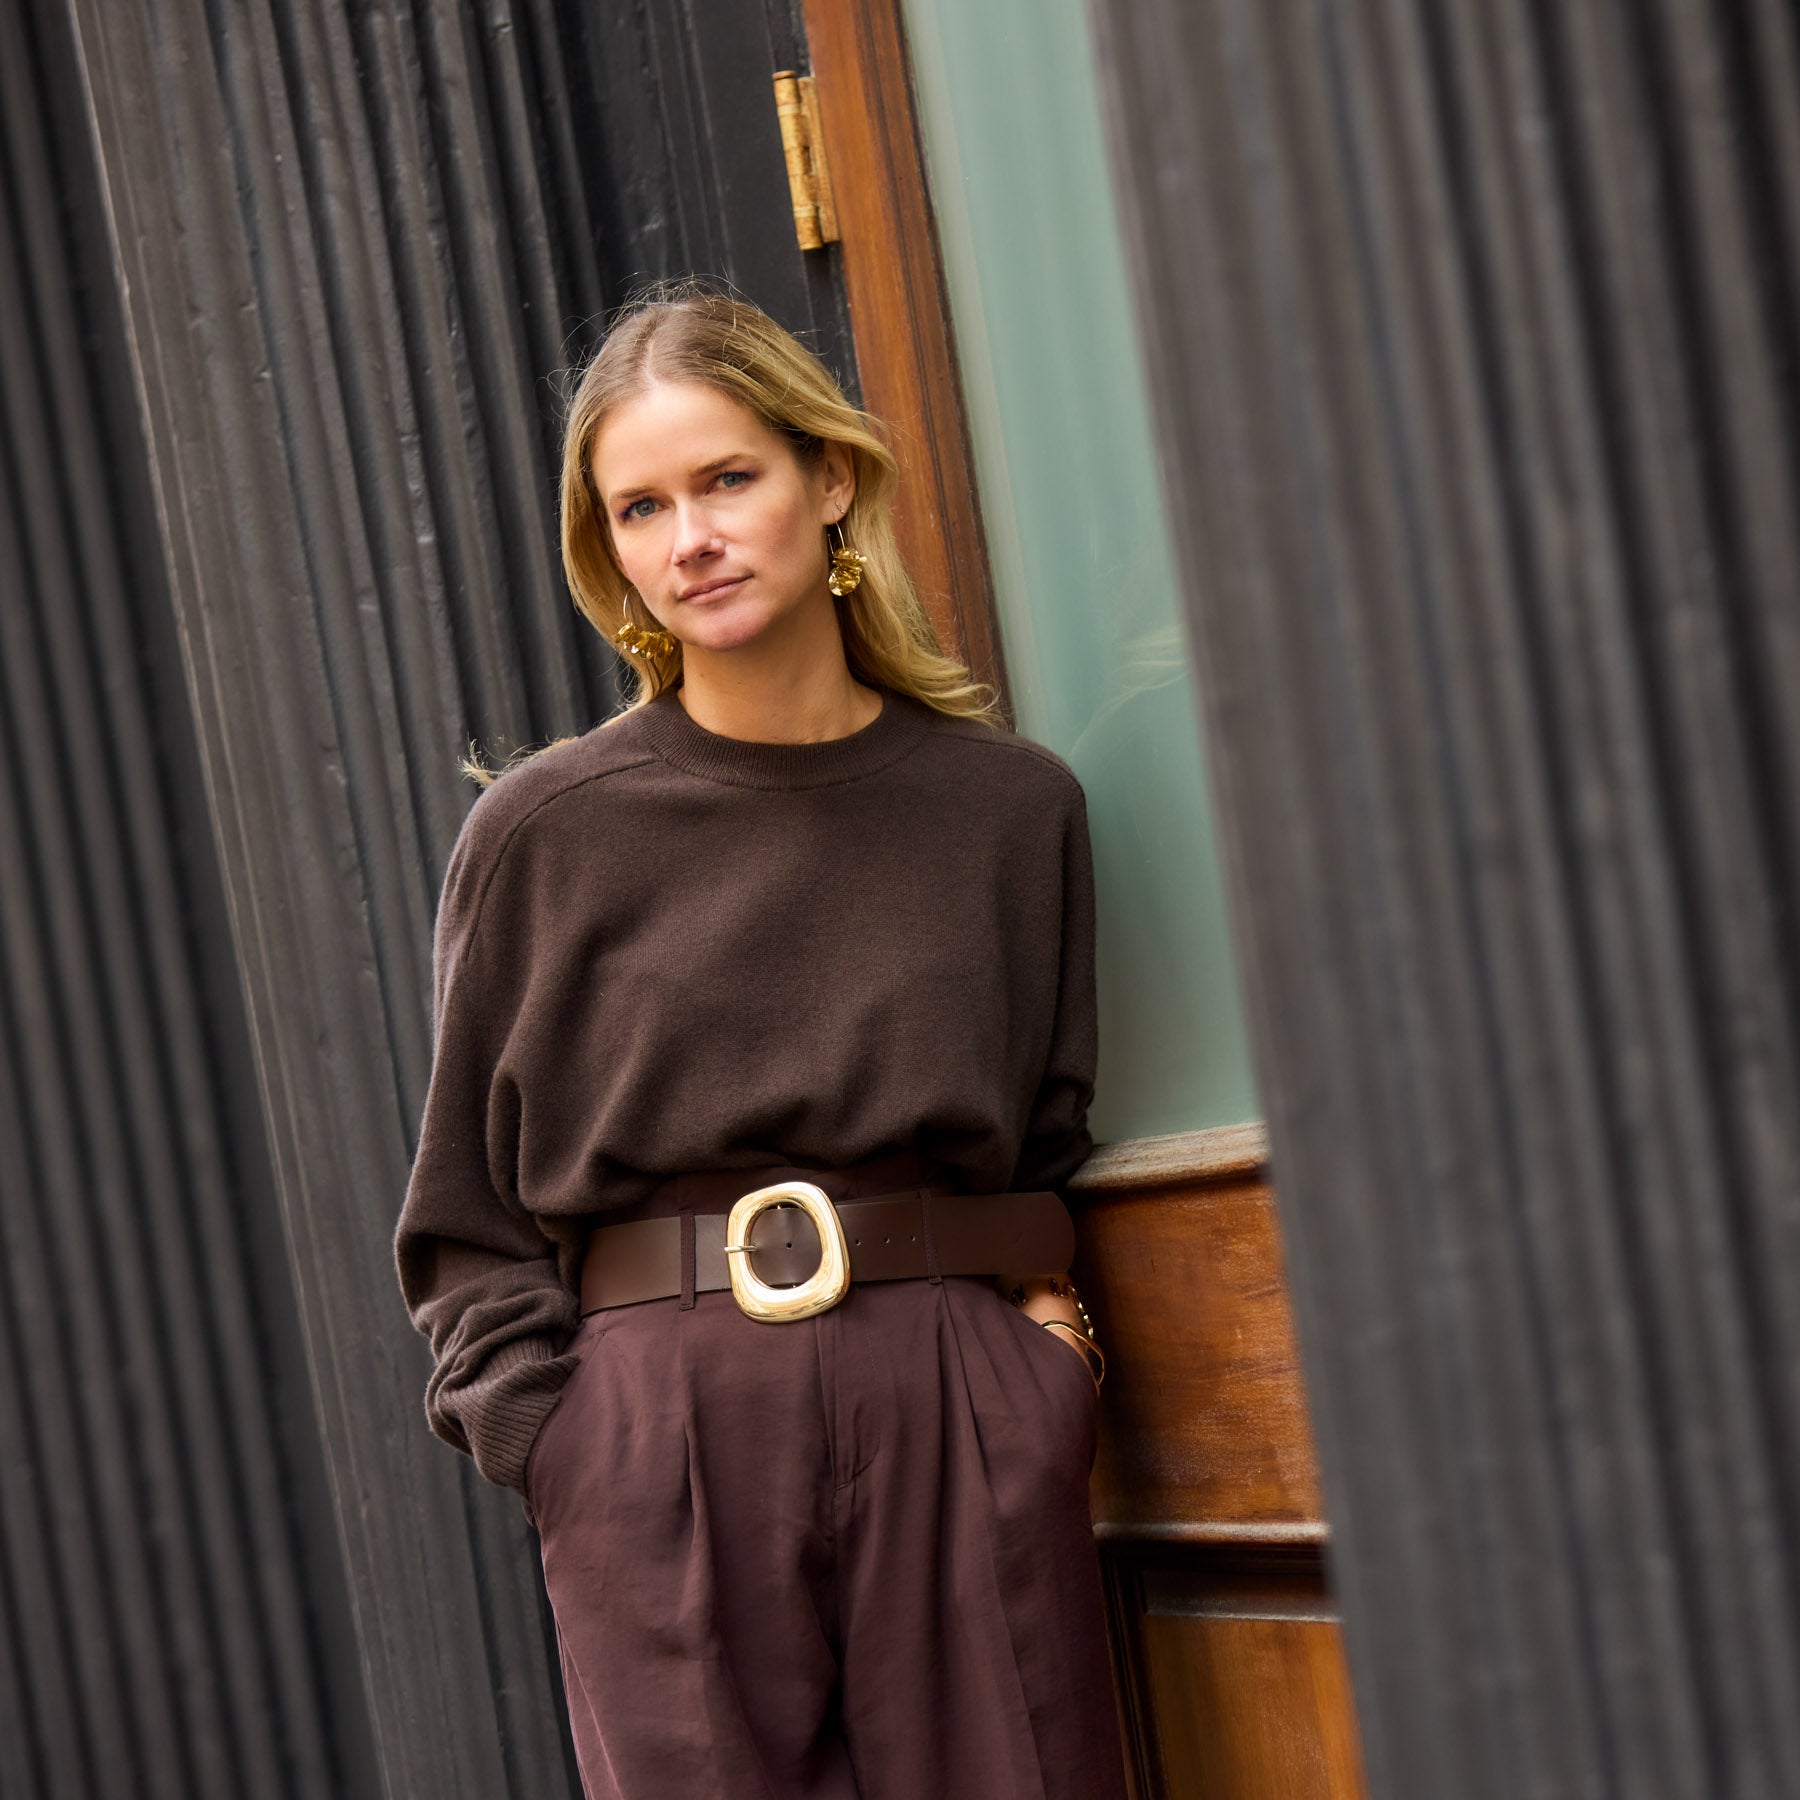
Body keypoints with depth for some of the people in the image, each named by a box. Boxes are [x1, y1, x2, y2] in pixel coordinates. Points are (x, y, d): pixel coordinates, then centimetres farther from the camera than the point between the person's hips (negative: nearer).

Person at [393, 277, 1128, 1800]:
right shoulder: (541, 833, 3)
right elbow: (468, 1220, 5)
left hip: (966, 1434, 2)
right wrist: (555, 1446, -6)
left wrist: (1051, 1341, 0)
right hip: (656, 1433, -1)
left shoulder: (1013, 803, 7)